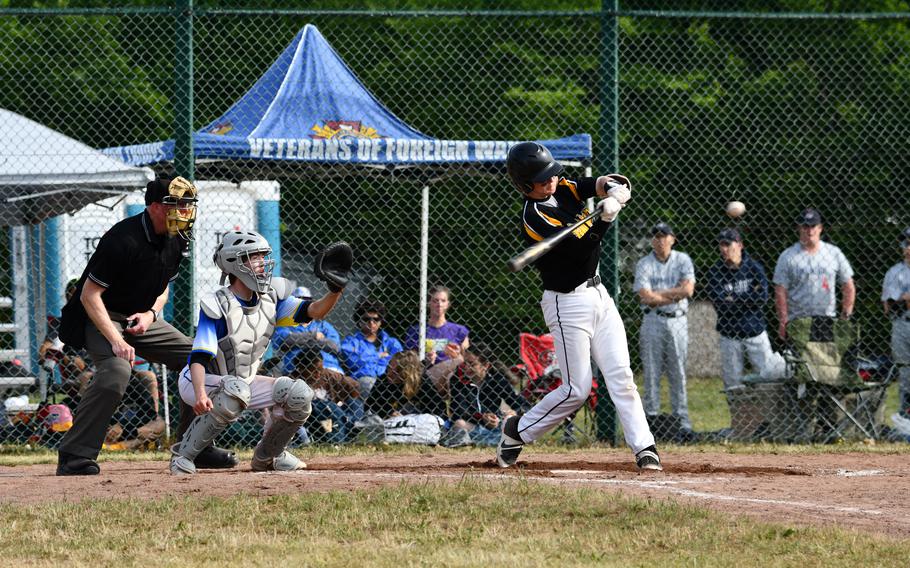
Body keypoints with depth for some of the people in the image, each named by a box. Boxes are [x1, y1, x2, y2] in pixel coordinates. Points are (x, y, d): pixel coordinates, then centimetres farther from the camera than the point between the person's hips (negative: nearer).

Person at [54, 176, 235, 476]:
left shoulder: (176, 239, -1)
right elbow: (89, 295, -25)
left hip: (143, 318, 8)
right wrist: (116, 341, -32)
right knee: (116, 370, -34)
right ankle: (74, 457, -29)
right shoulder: (124, 240, -27)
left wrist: (151, 314, -7)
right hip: (102, 319, -8)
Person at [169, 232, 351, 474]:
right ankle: (183, 454, -27)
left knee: (299, 394, -13)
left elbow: (313, 311, -9)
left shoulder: (271, 298, -3)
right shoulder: (217, 306, -23)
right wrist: (200, 394, -49)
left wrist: (335, 290, -30)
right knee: (236, 390, -39)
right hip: (203, 381, -7)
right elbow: (198, 358, -31)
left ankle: (267, 455, 10)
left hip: (244, 382, 7)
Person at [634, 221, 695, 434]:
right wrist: (674, 295, -9)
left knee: (678, 372, 2)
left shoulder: (682, 260, 5)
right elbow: (646, 297, -11)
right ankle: (651, 416, 2)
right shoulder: (644, 264, 1)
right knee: (651, 372, -2)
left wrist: (657, 294, -10)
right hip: (653, 321, -1)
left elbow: (688, 289, -9)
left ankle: (681, 418, 6)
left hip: (677, 321, 1)